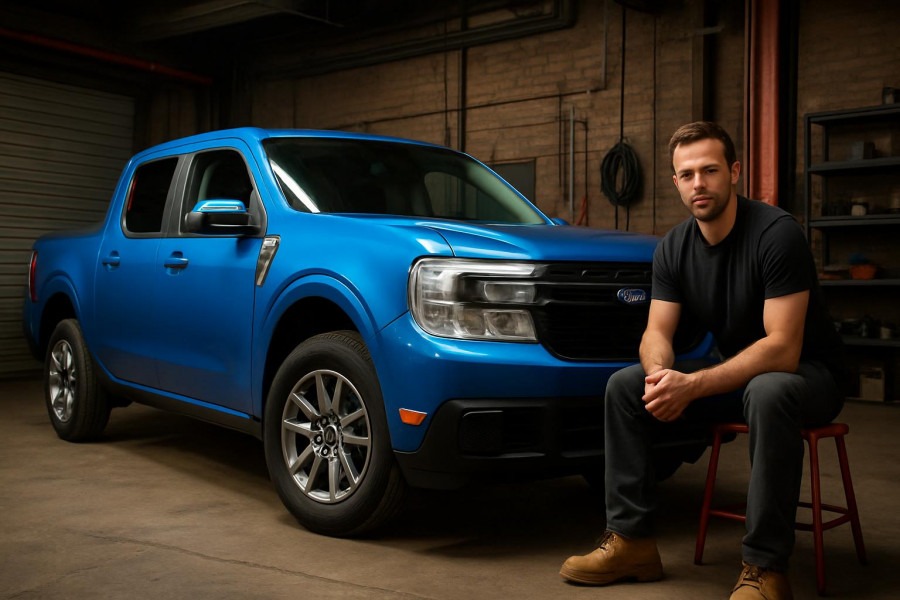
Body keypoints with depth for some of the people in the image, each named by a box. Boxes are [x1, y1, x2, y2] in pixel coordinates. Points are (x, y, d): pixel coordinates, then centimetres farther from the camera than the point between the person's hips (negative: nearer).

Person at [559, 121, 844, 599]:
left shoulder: (776, 233, -22)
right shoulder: (673, 248, -2)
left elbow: (782, 348, -28)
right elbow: (657, 332, -3)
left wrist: (692, 386, -36)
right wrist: (660, 373, -28)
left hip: (806, 374, -6)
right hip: (735, 373, 7)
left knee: (769, 393, -41)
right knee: (624, 386, -6)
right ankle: (631, 540, -2)